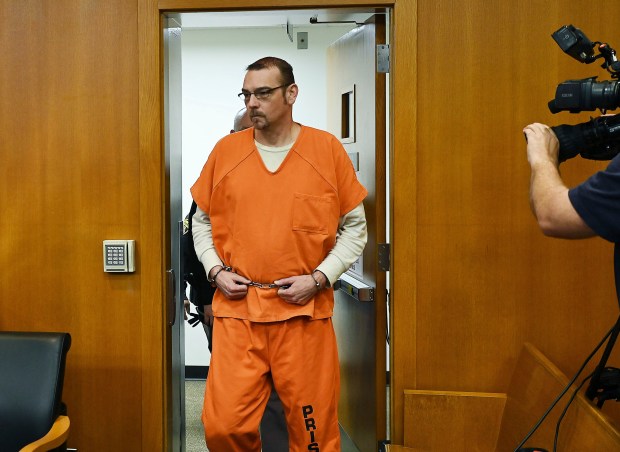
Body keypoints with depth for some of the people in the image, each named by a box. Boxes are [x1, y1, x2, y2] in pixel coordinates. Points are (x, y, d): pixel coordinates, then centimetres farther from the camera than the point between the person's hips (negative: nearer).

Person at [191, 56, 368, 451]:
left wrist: (318, 278, -7)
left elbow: (355, 227, 5)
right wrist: (215, 270, 1)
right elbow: (202, 219, 17)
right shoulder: (226, 149, 7)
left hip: (304, 311, -1)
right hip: (237, 308, 2)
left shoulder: (327, 148, 1)